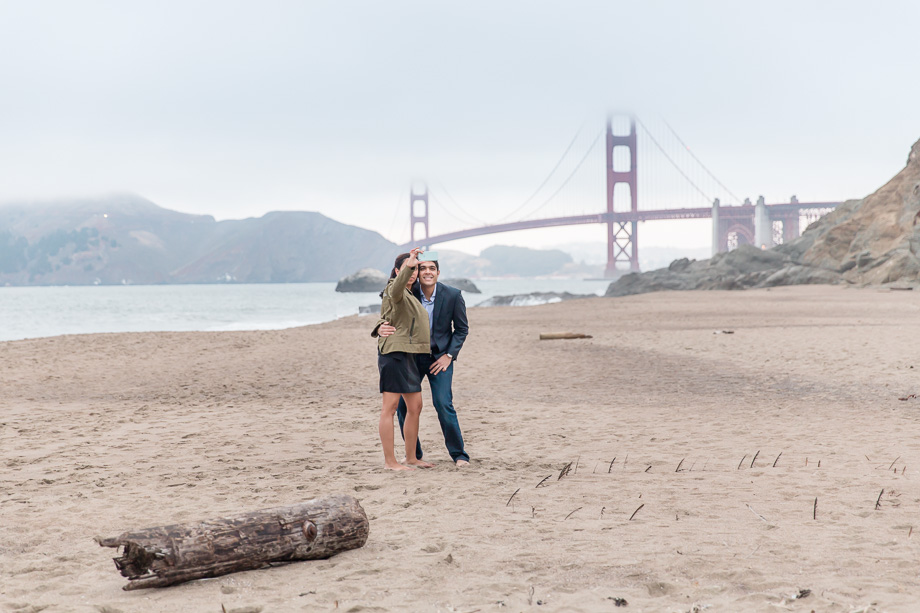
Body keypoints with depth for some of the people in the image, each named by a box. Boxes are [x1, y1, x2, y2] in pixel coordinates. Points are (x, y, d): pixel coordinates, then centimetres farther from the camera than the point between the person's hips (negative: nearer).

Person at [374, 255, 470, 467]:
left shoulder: (452, 295, -10)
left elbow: (462, 328, -1)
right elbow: (389, 317, -7)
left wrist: (449, 355, -10)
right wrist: (381, 329, -32)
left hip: (439, 358, -2)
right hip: (411, 355, 2)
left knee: (443, 404, -14)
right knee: (403, 404, 0)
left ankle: (459, 454, 0)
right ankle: (413, 454, 17)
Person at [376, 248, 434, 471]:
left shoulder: (411, 295, 21)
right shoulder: (394, 290, -9)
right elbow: (397, 287, -35)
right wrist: (408, 266, -51)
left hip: (408, 356, 10)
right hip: (394, 353, -10)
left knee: (415, 406, 12)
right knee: (390, 407, -8)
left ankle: (411, 457, 21)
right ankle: (389, 460, -7)